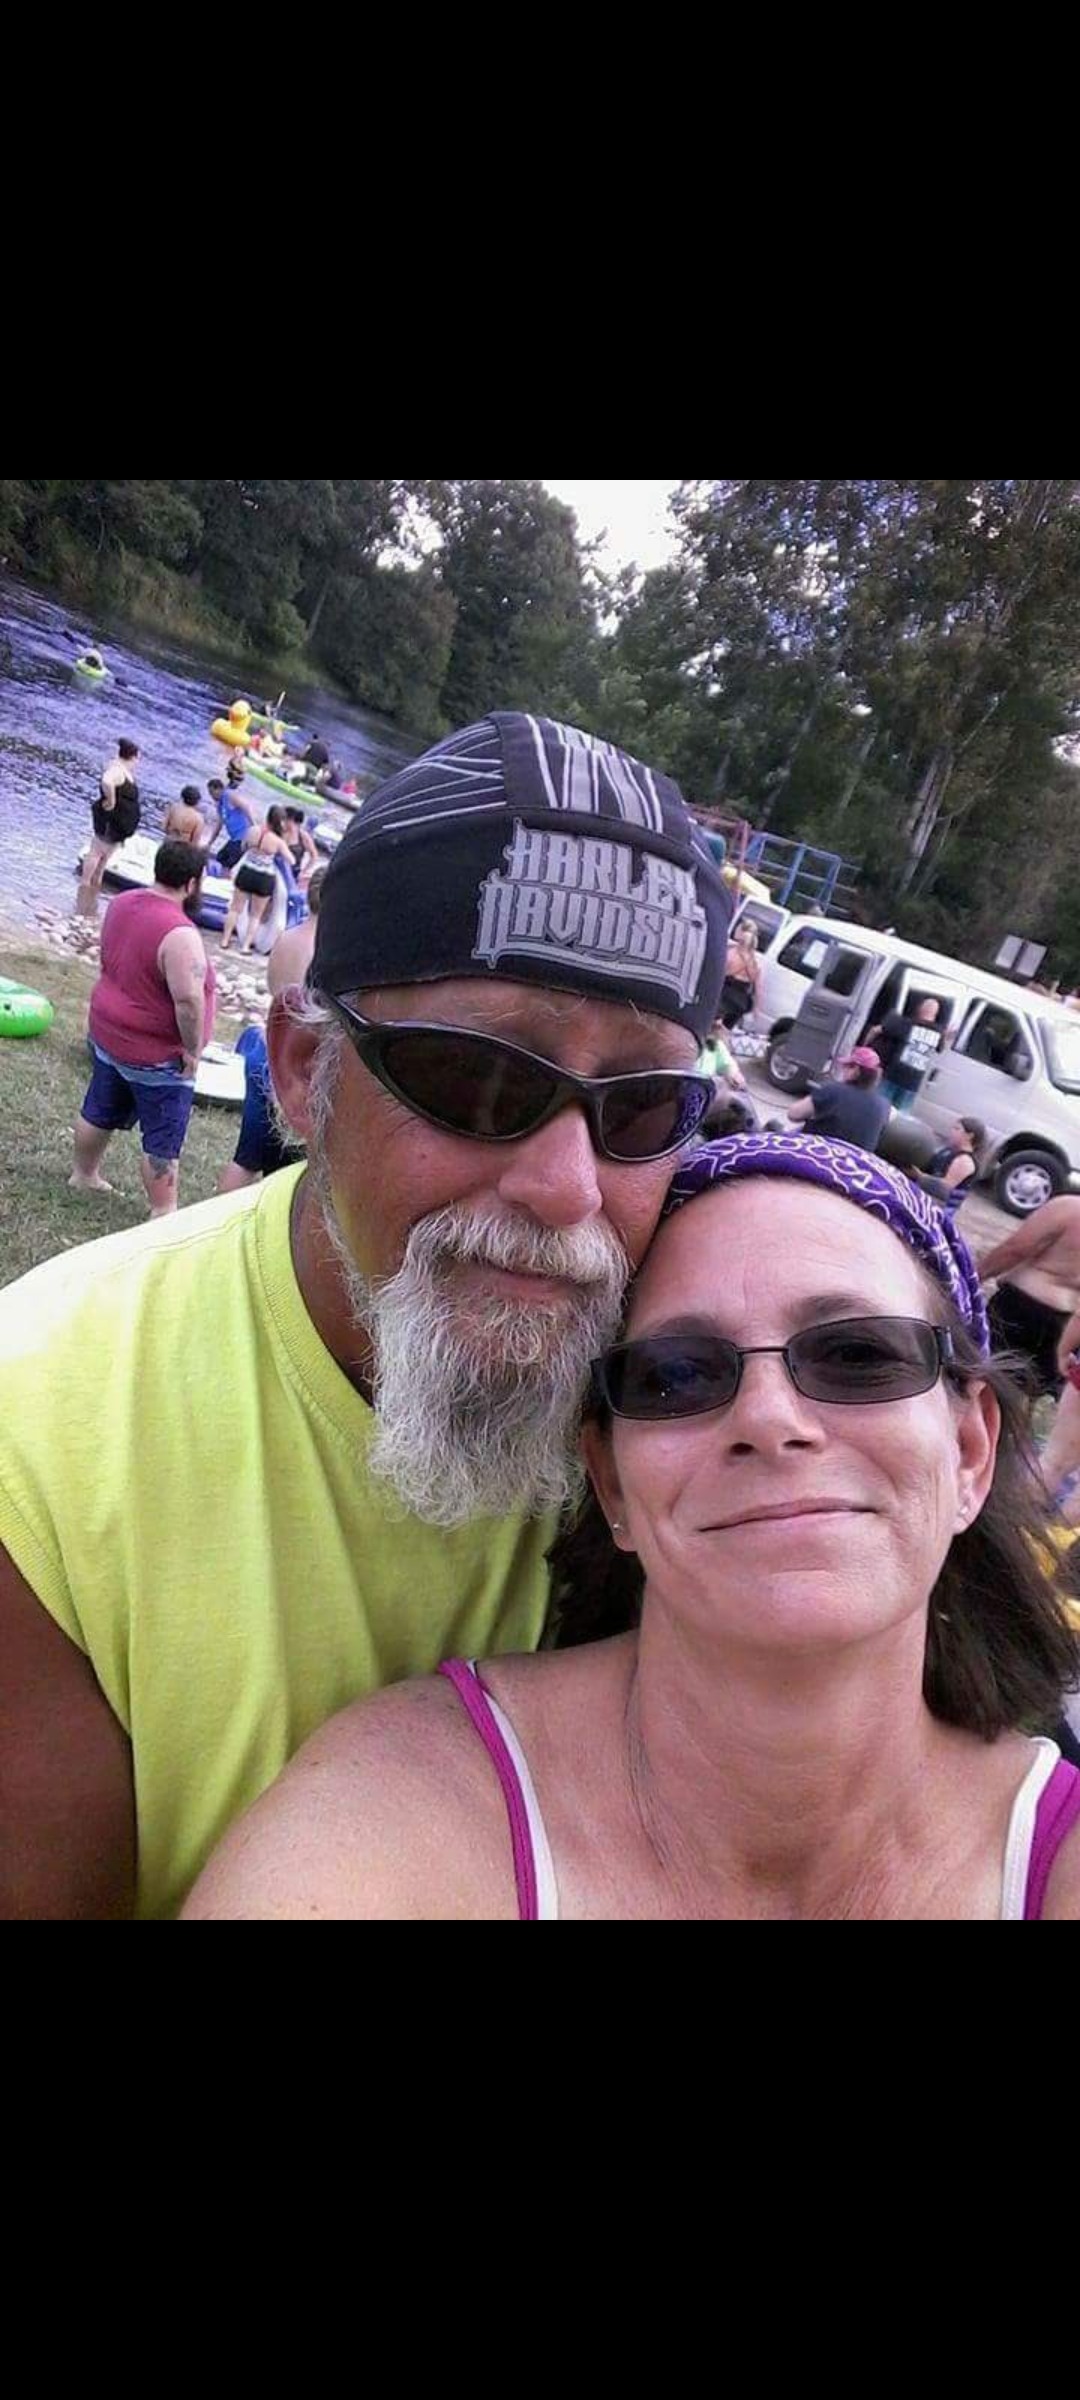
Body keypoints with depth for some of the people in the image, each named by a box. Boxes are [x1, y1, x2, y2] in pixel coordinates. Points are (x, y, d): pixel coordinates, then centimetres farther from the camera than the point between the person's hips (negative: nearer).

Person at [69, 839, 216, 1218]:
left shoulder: (123, 904, 0)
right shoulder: (179, 934, -28)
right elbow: (189, 999, -33)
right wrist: (193, 1049, -20)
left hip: (108, 1034, 9)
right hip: (157, 1055, -9)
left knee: (99, 1112, 26)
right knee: (163, 1140, 3)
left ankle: (84, 1175, 44)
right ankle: (163, 1215, 11)